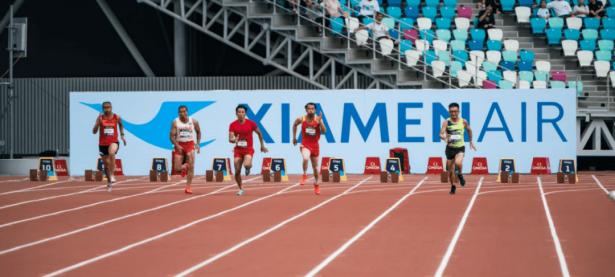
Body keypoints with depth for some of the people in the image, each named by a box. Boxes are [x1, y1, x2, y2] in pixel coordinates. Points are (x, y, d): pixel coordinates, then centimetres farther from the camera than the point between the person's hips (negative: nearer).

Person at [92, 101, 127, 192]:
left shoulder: (116, 117, -2)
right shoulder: (100, 118, -4)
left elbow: (121, 125, 21)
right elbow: (94, 132, -10)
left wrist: (122, 135, 13)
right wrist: (98, 123, -25)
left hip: (113, 142, -2)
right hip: (103, 143, 2)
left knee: (111, 153, -36)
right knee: (106, 164, 10)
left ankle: (112, 174, -24)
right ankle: (109, 182, 33)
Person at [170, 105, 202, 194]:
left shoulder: (193, 122, -2)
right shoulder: (175, 122, -7)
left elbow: (198, 132, 14)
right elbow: (172, 136, -8)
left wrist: (198, 144, 4)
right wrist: (177, 146, -21)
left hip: (190, 144, 0)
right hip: (179, 145, 0)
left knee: (191, 166, -13)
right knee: (177, 168, -4)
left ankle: (188, 187, -6)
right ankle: (184, 166, 33)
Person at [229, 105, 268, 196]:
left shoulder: (251, 123, -6)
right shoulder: (233, 125, -4)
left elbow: (259, 133, 9)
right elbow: (230, 139, -9)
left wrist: (262, 145, 13)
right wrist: (234, 140, -33)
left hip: (248, 149, -2)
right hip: (238, 150, 2)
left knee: (247, 165, -29)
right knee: (237, 171, -2)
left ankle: (248, 167, 11)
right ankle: (241, 189, 18)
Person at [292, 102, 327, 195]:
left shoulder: (318, 119, -10)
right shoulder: (301, 119, -8)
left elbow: (324, 131, -19)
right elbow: (294, 125, 12)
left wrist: (320, 121, -31)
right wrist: (294, 137, 12)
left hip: (315, 145, 2)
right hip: (305, 144, -1)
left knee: (315, 167, 13)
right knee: (305, 159, -34)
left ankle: (316, 184, 33)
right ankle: (305, 175, -10)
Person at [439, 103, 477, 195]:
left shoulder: (463, 122, -3)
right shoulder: (446, 122, -8)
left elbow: (469, 130, 16)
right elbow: (441, 134, -17)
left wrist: (471, 141, 20)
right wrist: (444, 137, -39)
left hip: (460, 147, -1)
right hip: (450, 148, 1)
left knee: (458, 163, -30)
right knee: (450, 170, 7)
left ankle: (460, 175, 3)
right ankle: (453, 186, 33)